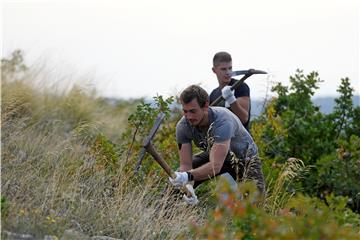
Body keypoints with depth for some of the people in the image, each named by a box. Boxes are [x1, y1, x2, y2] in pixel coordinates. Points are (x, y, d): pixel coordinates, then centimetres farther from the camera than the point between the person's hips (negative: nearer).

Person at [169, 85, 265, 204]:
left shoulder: (222, 121, -39)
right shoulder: (183, 126, -23)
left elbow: (216, 166, -47)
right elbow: (186, 164, -25)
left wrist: (188, 176, -61)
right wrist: (186, 187, -46)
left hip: (244, 155, -5)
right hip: (213, 155, 5)